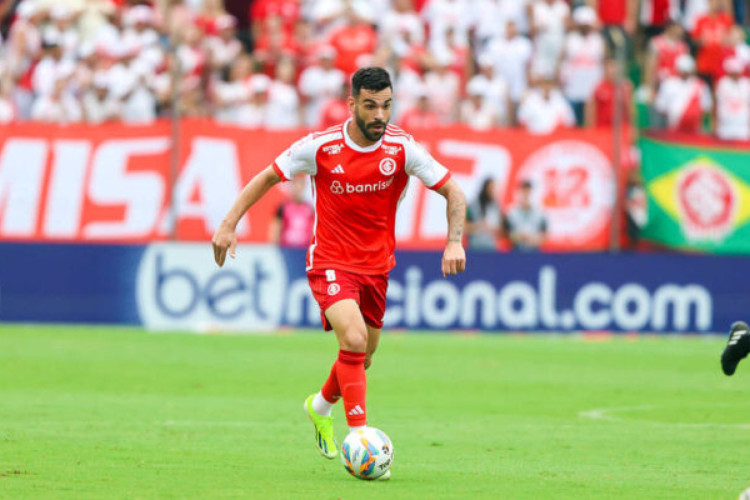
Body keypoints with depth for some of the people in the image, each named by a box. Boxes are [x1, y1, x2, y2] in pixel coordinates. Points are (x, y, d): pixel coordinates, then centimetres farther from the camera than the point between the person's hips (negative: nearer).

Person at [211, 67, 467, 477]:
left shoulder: (402, 148, -12)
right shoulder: (321, 147, -15)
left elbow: (452, 192, -5)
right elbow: (267, 177, -1)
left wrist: (455, 242, -21)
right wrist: (228, 224, -7)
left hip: (376, 266, 4)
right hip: (330, 263, -4)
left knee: (361, 358, 15)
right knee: (354, 340, -26)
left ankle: (320, 408, 46)